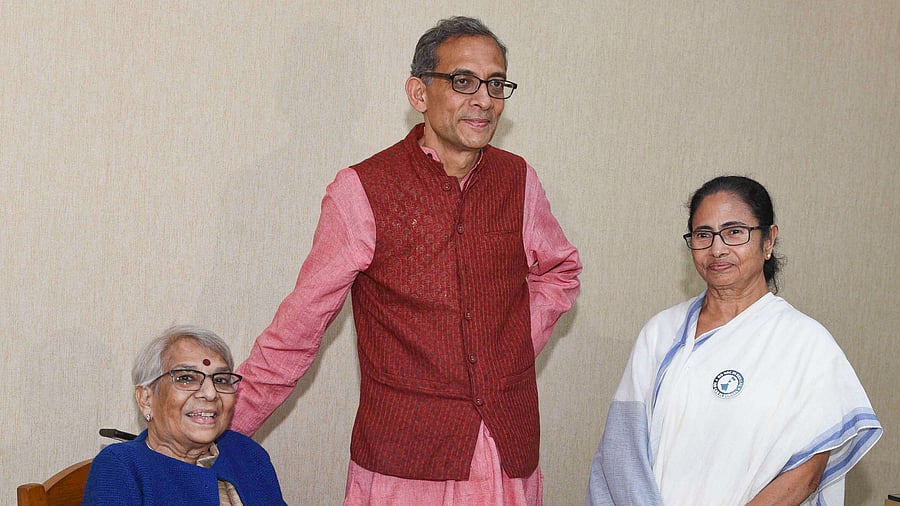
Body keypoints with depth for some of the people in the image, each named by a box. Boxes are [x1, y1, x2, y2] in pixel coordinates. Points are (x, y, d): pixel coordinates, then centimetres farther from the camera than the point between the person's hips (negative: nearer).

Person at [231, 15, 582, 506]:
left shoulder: (517, 181, 5)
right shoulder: (363, 190, -7)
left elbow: (560, 269, 23)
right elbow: (300, 324, -2)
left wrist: (520, 342, 7)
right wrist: (224, 429, -2)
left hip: (513, 455, 4)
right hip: (403, 463, -3)